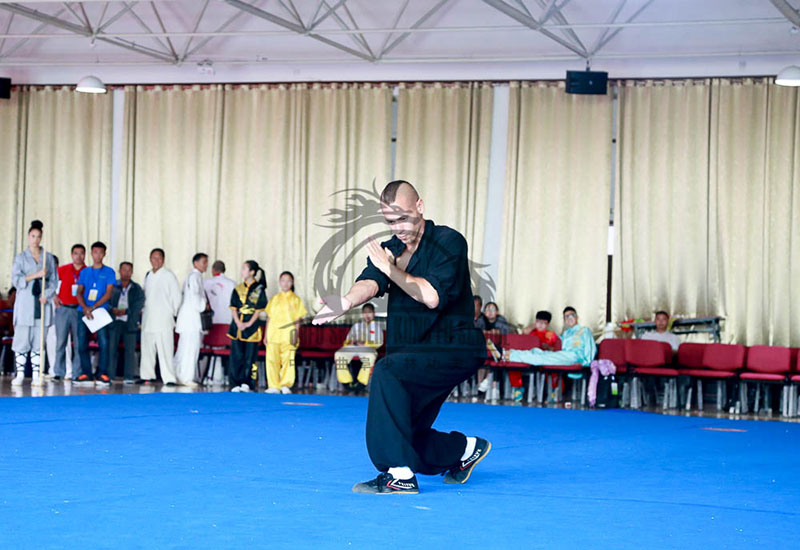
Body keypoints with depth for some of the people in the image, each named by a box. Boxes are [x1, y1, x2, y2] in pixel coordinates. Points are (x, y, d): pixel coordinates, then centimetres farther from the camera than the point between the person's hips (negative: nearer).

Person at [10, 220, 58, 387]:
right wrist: (36, 275, -12)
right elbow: (16, 279, -2)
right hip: (25, 303, -1)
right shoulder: (21, 257, 7)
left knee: (39, 341, 0)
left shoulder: (49, 258, 11)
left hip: (42, 303, 1)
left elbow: (54, 281, 10)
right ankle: (20, 374, -2)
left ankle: (36, 376, 1)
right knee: (22, 340, -5)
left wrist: (47, 296, -6)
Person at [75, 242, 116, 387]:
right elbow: (79, 293, 10)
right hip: (84, 312, 3)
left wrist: (94, 307, -13)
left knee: (103, 343, -12)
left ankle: (102, 374, -10)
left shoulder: (109, 272, 7)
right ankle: (85, 373, 2)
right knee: (82, 343, -2)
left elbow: (108, 293, -2)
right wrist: (85, 307, -10)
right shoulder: (84, 272, 16)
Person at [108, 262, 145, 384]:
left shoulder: (137, 288, 10)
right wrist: (113, 310, -16)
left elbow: (139, 305, 0)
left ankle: (129, 377, 1)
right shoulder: (113, 286, 10)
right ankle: (109, 376, 0)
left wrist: (126, 311, -13)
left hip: (130, 322, 0)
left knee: (130, 349, -2)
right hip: (115, 321, 0)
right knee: (112, 347, -4)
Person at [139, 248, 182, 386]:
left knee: (165, 349, -11)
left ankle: (169, 378, -13)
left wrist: (172, 314, -1)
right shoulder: (148, 276, 15)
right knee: (147, 348, 7)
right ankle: (147, 376, 15)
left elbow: (176, 297, -1)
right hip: (148, 318, 6)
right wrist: (144, 311, 14)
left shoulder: (169, 276, -2)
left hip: (163, 319, -6)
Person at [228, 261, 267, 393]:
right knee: (236, 355, 0)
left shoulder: (259, 289, 1)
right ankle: (236, 384, 2)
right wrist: (238, 323, -8)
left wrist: (249, 323, -10)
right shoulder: (238, 289, 11)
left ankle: (246, 383, 2)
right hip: (237, 324, 3)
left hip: (252, 326, -3)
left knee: (250, 356, -3)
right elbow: (233, 308, 7)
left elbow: (259, 309, -3)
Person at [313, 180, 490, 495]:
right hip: (416, 356, 8)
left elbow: (433, 296, -23)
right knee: (408, 440, 8)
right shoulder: (388, 250, 7)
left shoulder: (448, 242, -10)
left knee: (387, 371, -31)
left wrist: (391, 269, -20)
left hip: (454, 351, -7)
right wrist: (346, 301, -38)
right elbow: (368, 283, -15)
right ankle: (466, 449, 38)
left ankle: (400, 476, -28)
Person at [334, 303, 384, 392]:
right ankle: (347, 383, -26)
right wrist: (349, 343, -3)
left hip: (368, 349, -3)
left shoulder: (377, 325, 17)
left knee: (370, 356, -41)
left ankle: (361, 383, -33)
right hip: (352, 348, 3)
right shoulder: (356, 326, 26)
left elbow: (379, 342, 6)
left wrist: (365, 343, -8)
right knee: (339, 355, -29)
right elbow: (347, 341, 22)